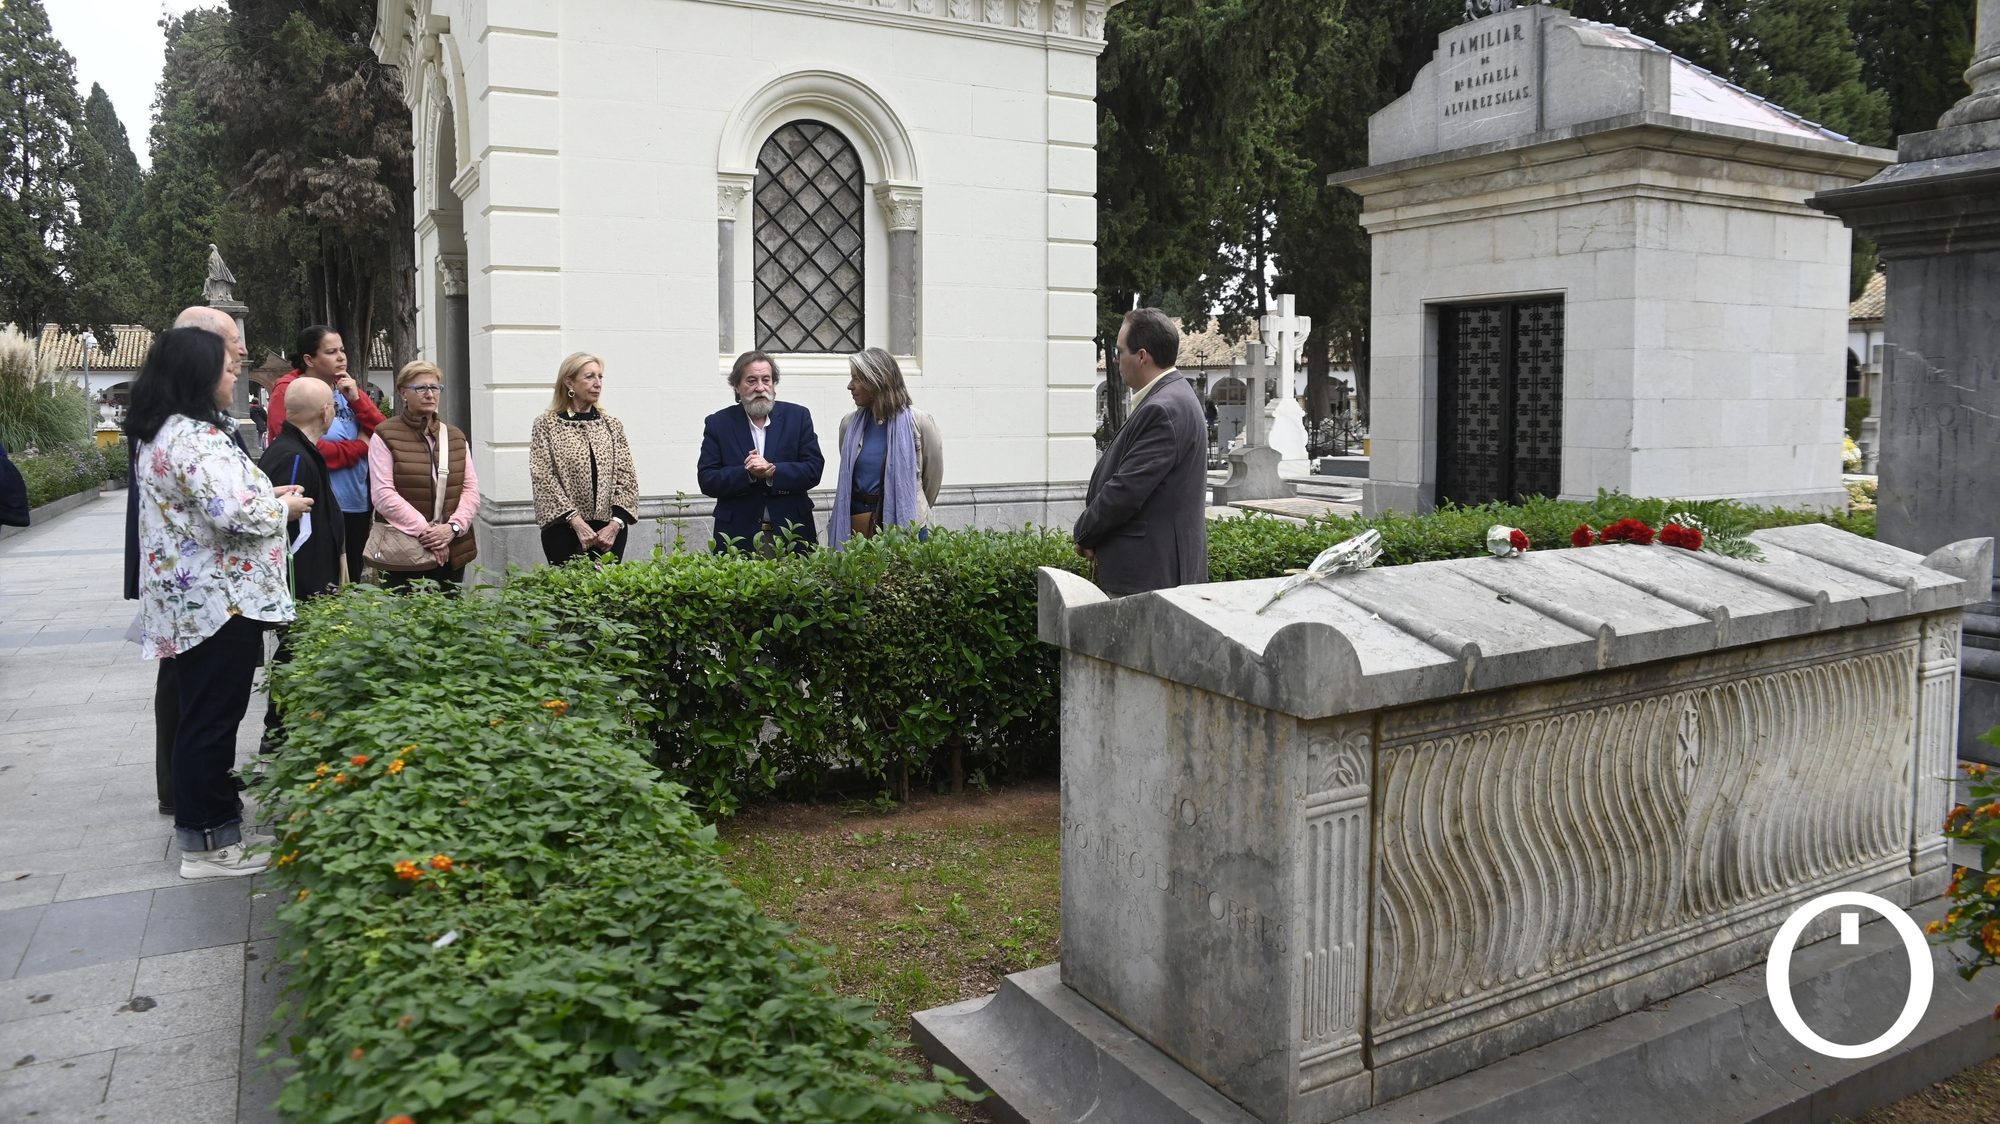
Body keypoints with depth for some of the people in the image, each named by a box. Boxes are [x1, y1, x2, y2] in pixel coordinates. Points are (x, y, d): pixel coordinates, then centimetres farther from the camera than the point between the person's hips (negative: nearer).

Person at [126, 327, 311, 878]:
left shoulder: (159, 434, 14)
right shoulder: (195, 437, -20)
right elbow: (237, 515, -28)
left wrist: (264, 495, 13)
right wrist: (284, 506, -9)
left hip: (188, 601, 11)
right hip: (220, 601, -11)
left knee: (201, 713, 19)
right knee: (214, 717, -2)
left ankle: (201, 819, 32)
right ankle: (209, 842, 6)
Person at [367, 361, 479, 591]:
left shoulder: (455, 436, 15)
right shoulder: (385, 436, -1)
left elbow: (471, 488, 8)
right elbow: (383, 494, -9)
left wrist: (454, 526, -10)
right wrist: (424, 531, -15)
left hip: (453, 553, 4)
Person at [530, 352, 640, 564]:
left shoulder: (612, 425, 9)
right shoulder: (546, 424, 1)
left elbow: (626, 477, 3)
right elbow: (543, 478, -7)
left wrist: (616, 523, -11)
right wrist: (576, 522, -16)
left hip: (609, 530, 3)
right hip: (564, 529, -3)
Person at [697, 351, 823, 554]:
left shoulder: (798, 416, 4)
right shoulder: (718, 423, 4)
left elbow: (813, 470, -3)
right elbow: (707, 480, -2)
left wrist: (772, 471, -19)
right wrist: (747, 474, -19)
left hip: (791, 532, 1)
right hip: (738, 536, -1)